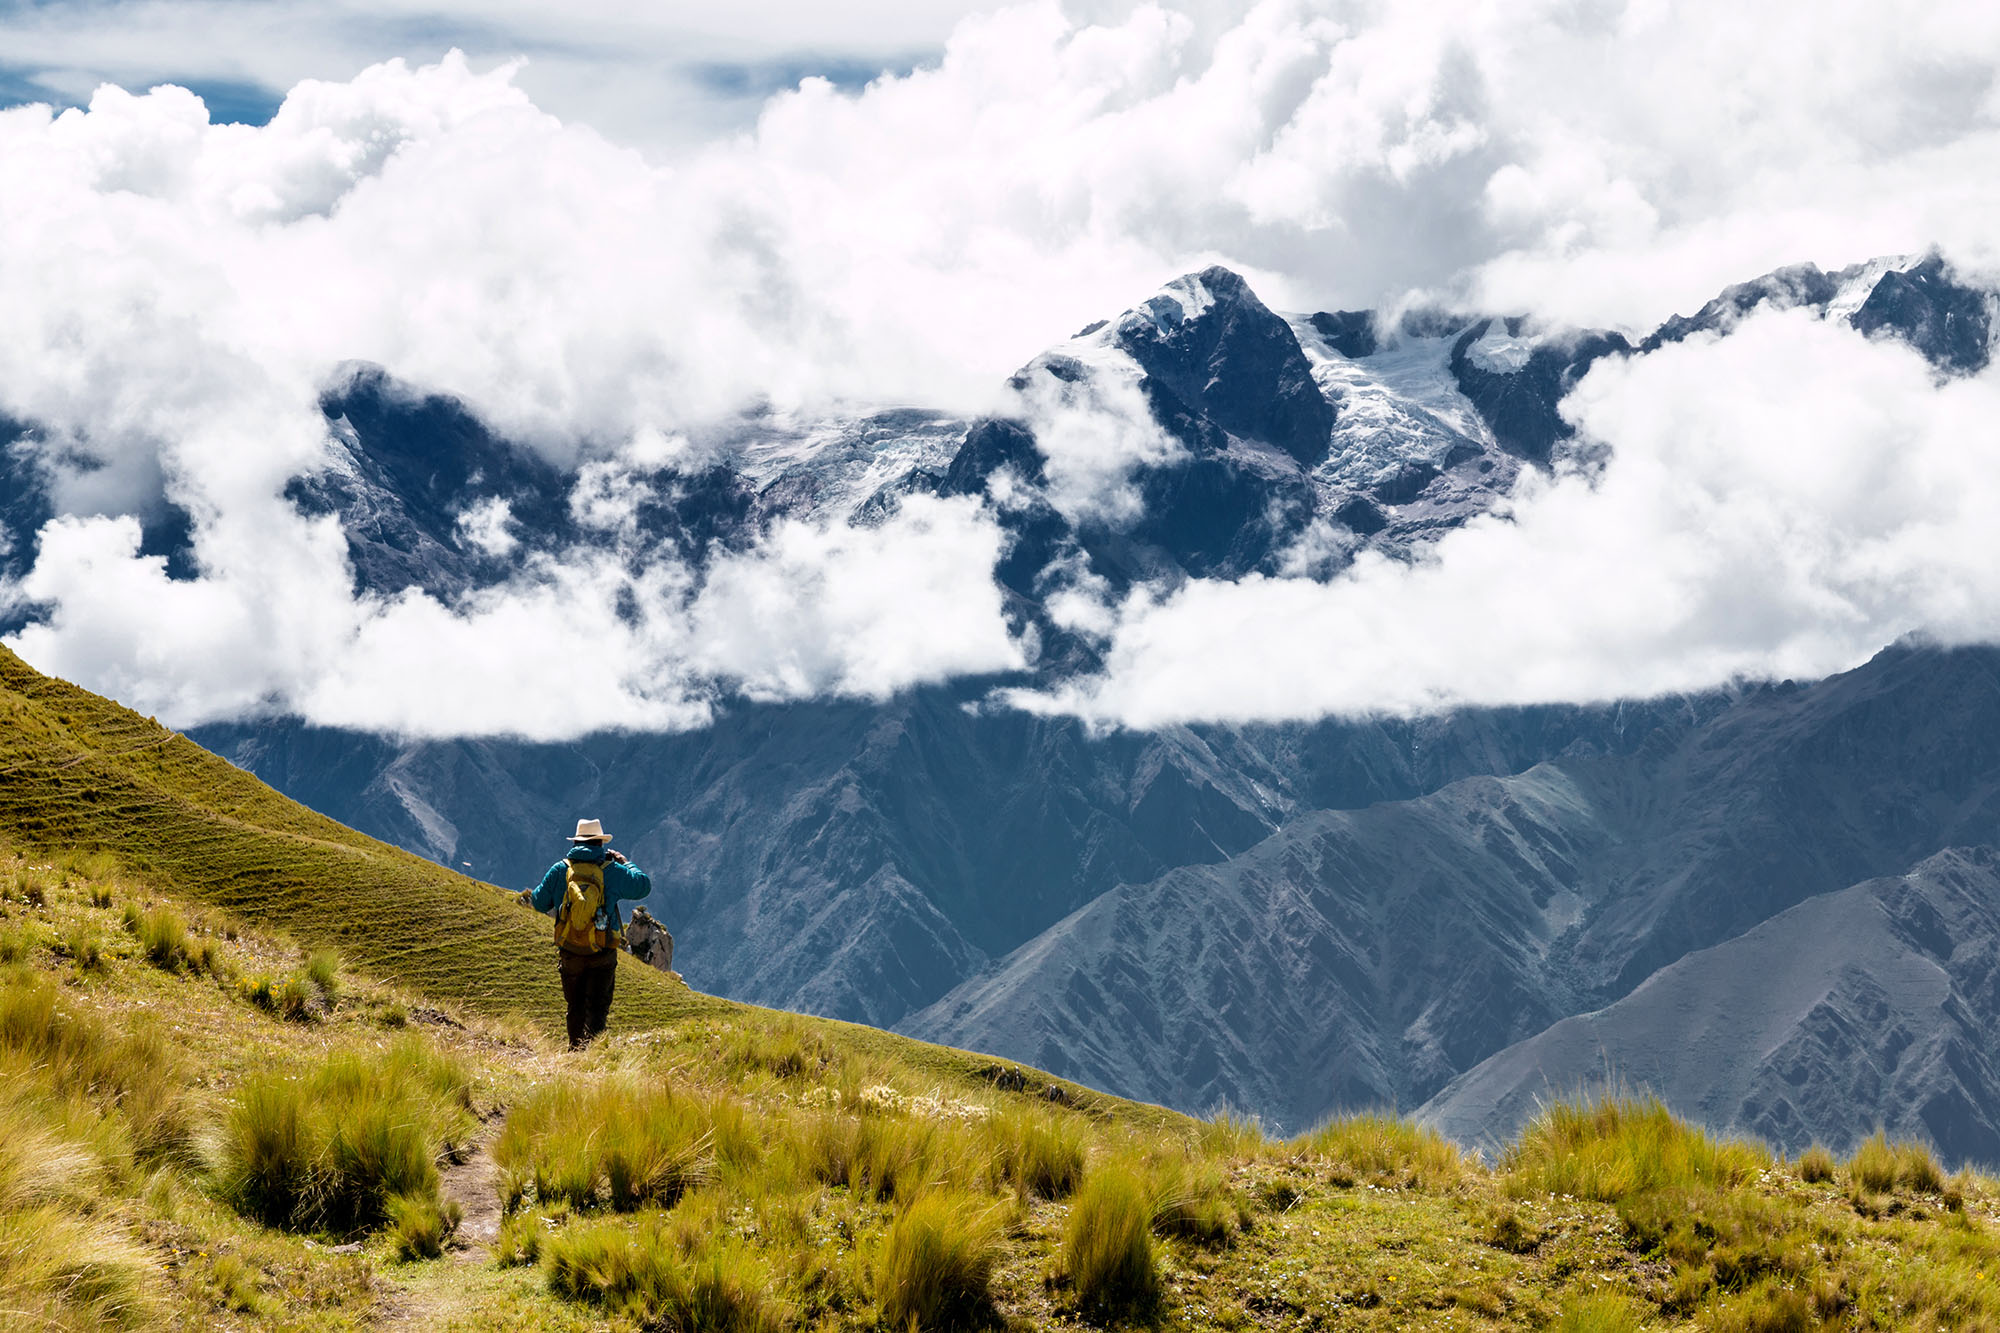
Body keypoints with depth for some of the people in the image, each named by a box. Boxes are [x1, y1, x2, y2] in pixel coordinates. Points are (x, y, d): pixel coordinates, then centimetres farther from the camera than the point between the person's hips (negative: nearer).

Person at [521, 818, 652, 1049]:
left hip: (569, 953, 2)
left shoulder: (560, 870, -1)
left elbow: (540, 903, 9)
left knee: (576, 1007, 17)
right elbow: (644, 886, 6)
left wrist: (528, 897, 32)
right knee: (597, 1008, -2)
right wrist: (625, 863, 18)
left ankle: (575, 1051, 23)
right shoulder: (612, 872, -6)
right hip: (603, 954, -2)